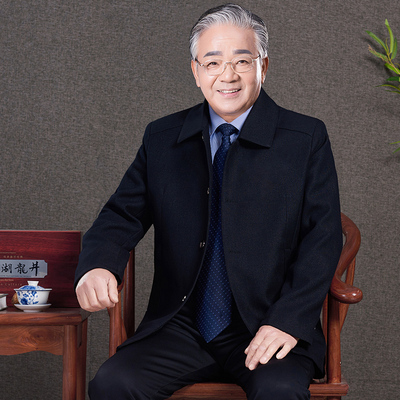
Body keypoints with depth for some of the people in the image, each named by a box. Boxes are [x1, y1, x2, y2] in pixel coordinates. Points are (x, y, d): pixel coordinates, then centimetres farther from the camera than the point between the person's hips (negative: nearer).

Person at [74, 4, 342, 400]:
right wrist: (97, 267, -18)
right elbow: (123, 215, 6)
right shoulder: (162, 138, 9)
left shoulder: (306, 138, 1)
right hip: (180, 328, 2)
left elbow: (323, 237, -3)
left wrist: (288, 321, -15)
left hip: (265, 327, -2)